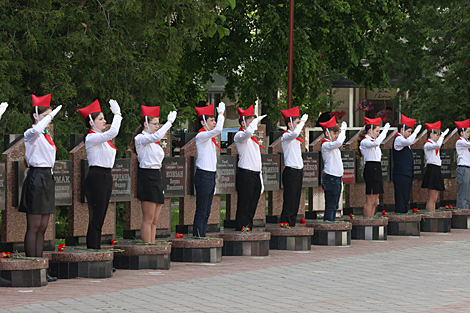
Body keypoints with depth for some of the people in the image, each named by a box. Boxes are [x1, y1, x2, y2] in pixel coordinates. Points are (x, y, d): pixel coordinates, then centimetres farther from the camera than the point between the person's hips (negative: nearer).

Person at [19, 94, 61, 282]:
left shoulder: (46, 135, 17)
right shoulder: (31, 134, -10)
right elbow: (36, 129, -36)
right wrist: (52, 114, -26)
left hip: (47, 178, 9)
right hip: (36, 178, -9)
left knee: (42, 227, 8)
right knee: (34, 227, -6)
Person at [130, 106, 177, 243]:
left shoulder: (153, 142, 19)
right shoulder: (140, 138, -9)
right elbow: (156, 136, -26)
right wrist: (169, 122, -23)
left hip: (157, 176, 9)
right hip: (147, 176, -9)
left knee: (154, 220, 7)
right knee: (148, 219, -8)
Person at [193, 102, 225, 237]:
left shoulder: (209, 136, 14)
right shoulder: (201, 135, -13)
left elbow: (219, 129, 32)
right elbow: (218, 130, -25)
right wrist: (221, 113, -17)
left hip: (210, 175, 10)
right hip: (203, 175, -10)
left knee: (207, 212, 11)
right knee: (201, 211, -7)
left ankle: (202, 237, 14)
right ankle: (197, 237, -5)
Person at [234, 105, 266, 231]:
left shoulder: (253, 139, 21)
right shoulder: (239, 136, -5)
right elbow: (248, 132, -31)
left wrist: (261, 179, 20)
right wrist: (256, 120, -16)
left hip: (256, 174, 8)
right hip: (245, 174, -8)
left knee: (252, 206, 8)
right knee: (244, 205, -7)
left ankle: (249, 229, 13)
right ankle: (241, 229, -5)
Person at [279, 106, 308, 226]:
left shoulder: (295, 138, 15)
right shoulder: (286, 136, -12)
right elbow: (294, 133, -32)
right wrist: (302, 121, -22)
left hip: (298, 171, 9)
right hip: (291, 172, -9)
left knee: (295, 203, 11)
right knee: (289, 203, -9)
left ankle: (292, 225, 15)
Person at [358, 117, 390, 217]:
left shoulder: (372, 141, 17)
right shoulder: (365, 141, -12)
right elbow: (376, 143, -31)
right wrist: (385, 130, -26)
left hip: (377, 170, 10)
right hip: (371, 169, -10)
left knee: (374, 202, 10)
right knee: (370, 201, -9)